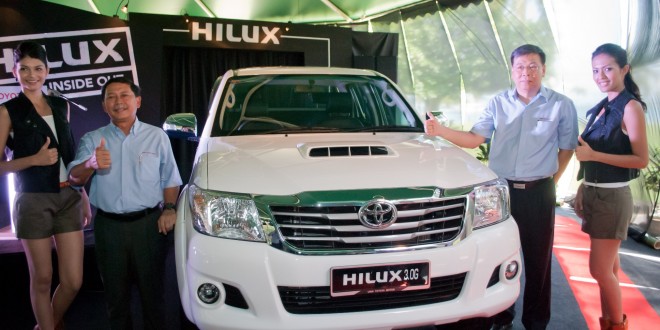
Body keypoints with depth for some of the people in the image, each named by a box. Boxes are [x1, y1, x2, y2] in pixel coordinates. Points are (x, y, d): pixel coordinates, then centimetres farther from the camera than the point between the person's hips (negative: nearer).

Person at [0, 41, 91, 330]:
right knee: (42, 279, 6)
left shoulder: (61, 106, 11)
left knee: (73, 281, 3)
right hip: (33, 203, -4)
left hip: (69, 198, 4)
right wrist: (35, 159, -19)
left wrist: (84, 196, 14)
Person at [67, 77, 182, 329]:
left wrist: (169, 209, -7)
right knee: (116, 294, 13)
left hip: (149, 224, -1)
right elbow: (74, 178, -8)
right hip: (108, 226, 1)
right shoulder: (92, 139, 5)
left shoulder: (157, 136, 5)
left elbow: (170, 180, 9)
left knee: (152, 290, 8)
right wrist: (91, 164, -29)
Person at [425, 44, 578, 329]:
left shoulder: (561, 105, 1)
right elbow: (474, 139, -3)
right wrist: (440, 131, -15)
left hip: (539, 193, -1)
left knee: (538, 260, 7)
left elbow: (567, 148, 10)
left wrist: (551, 180, 7)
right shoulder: (498, 103, 6)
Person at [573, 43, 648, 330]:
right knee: (608, 267, 14)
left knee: (600, 270, -5)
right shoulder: (602, 108, 13)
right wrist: (583, 189, 14)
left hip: (612, 197, -8)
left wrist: (592, 155, -22)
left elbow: (641, 159, -16)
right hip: (595, 195, 8)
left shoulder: (630, 107, -10)